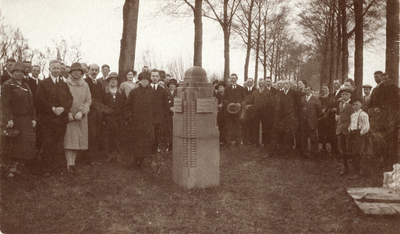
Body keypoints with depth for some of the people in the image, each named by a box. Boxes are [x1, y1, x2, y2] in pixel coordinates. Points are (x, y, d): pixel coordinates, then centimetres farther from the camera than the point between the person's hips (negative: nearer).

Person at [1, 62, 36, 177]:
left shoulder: (26, 86, 18)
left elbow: (31, 104, 19)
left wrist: (33, 118, 12)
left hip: (26, 120, 6)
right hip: (14, 120, -6)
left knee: (27, 145, 3)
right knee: (15, 145, -4)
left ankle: (17, 166, 15)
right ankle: (13, 167, 6)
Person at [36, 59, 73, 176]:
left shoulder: (64, 85, 17)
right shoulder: (43, 83, 5)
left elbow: (70, 99, 8)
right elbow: (40, 99, -6)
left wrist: (63, 108, -11)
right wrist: (52, 109, -15)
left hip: (62, 118, 4)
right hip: (48, 118, -3)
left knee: (59, 145, 4)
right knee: (48, 144, -4)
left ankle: (56, 168, 11)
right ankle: (46, 169, 5)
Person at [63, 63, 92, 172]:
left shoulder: (85, 85, 9)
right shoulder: (66, 84, 0)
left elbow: (88, 101, 6)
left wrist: (81, 112, -9)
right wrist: (68, 113, -12)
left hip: (81, 118, 3)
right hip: (68, 117, -3)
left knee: (77, 140, 4)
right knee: (69, 140, -6)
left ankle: (73, 162, 12)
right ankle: (69, 164, -4)